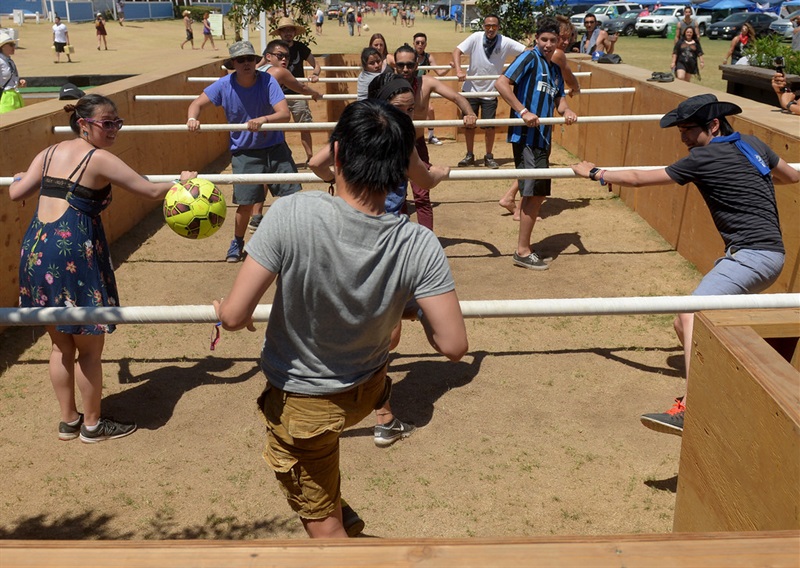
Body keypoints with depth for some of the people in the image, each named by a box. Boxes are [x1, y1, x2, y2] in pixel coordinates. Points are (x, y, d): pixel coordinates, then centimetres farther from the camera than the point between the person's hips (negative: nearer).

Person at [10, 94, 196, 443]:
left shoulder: (49, 153, 9)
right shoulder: (100, 160, -9)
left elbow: (16, 193, 10)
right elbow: (150, 191, -8)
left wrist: (20, 178, 33)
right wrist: (182, 180, 11)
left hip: (36, 251, 7)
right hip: (74, 255, -7)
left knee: (61, 345, 20)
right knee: (90, 348, 10)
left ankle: (68, 421, 32)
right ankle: (92, 425, 24)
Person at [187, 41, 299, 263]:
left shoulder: (267, 81, -15)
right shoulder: (224, 85, -10)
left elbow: (284, 114, -23)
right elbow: (197, 103, -4)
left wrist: (264, 119, -43)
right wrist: (192, 118, -27)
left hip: (275, 148, 0)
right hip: (244, 153, 0)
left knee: (293, 197, -2)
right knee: (245, 203, 1)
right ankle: (237, 243, 27)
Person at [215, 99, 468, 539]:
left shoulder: (292, 214, -32)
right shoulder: (418, 246, -26)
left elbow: (235, 316, -29)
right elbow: (453, 345, -24)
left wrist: (222, 308, -4)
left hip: (299, 400, -3)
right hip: (367, 390, 3)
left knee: (324, 527, 17)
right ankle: (332, 501, 61)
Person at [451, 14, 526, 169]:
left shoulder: (505, 42, -9)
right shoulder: (476, 38, -10)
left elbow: (527, 52, -7)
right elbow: (457, 51, -14)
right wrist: (458, 70, -27)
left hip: (490, 92, -1)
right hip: (471, 88, 1)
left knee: (489, 126, 2)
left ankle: (489, 157, 19)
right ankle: (469, 156, 22)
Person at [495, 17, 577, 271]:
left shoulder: (555, 69, 18)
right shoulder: (530, 58, -6)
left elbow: (558, 99, 13)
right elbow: (501, 83, -16)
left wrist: (567, 111, -10)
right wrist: (523, 111, -22)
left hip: (542, 137, 9)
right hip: (525, 135, -9)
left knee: (538, 193, 12)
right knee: (534, 191, -9)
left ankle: (524, 246, 22)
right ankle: (522, 251, -1)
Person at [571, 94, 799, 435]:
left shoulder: (705, 158, -12)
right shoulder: (753, 144, 11)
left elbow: (638, 179, -7)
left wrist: (595, 173, 5)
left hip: (754, 254, -10)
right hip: (765, 253, 10)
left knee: (692, 315, -25)